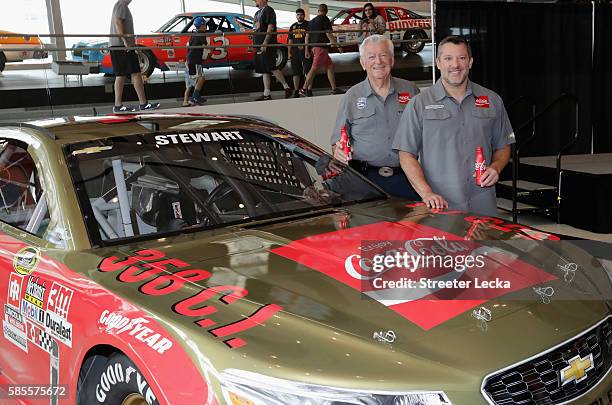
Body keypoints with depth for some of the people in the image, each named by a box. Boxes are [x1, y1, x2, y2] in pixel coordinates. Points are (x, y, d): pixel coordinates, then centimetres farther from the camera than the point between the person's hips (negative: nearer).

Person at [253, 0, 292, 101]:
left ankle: (286, 88, -5)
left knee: (272, 68, -12)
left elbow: (270, 27, -15)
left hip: (267, 46, -9)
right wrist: (254, 44, 20)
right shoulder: (258, 13, 23)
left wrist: (265, 43, -22)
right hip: (259, 47, 9)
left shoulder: (268, 10, -5)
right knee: (264, 71, 7)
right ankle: (266, 94, 8)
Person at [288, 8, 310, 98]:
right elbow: (290, 40, 18)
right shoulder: (293, 26, 17)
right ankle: (296, 91, 11)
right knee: (295, 72, 6)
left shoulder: (308, 25, 3)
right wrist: (289, 52, 10)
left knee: (308, 71, -7)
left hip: (305, 51, -5)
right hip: (295, 53, 5)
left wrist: (304, 45, -17)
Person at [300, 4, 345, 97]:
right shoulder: (325, 19, -5)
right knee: (314, 69, -10)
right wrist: (338, 46, -8)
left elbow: (307, 36, 17)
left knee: (330, 66, 12)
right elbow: (328, 34, -12)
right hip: (321, 47, -9)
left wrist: (307, 50, 19)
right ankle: (304, 89, -12)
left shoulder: (312, 21, 18)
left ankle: (334, 89, 11)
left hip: (314, 47, 9)